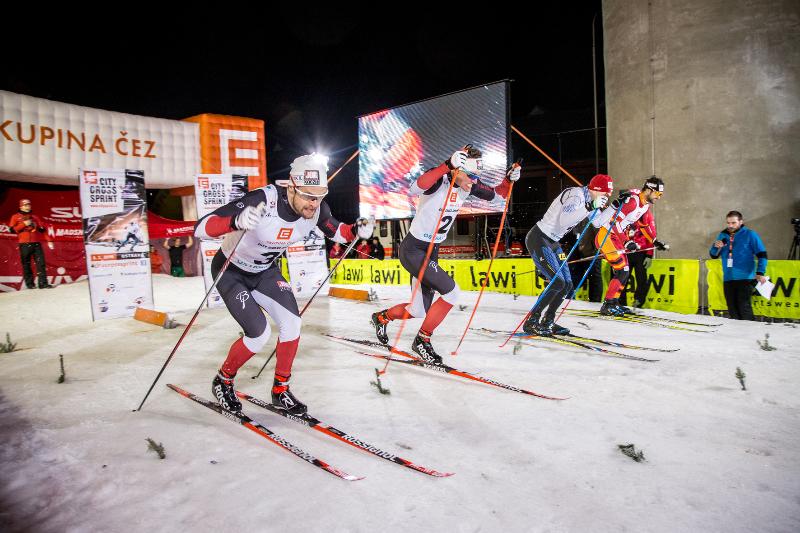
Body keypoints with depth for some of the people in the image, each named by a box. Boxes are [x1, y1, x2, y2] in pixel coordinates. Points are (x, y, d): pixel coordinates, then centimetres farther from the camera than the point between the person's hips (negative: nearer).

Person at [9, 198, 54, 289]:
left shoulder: (35, 217, 18)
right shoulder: (16, 217, 9)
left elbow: (42, 229, 13)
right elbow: (12, 230, -1)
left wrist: (49, 240, 4)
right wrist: (24, 224, -11)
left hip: (36, 243, 2)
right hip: (24, 245, -2)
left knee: (41, 263, -7)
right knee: (26, 265, 2)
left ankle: (43, 283, -9)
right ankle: (29, 284, 9)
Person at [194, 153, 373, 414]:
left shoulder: (316, 209, -19)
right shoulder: (263, 200, -37)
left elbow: (335, 231, 3)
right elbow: (201, 228, -39)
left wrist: (356, 230, -19)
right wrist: (236, 221, -60)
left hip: (265, 271, 5)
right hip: (231, 272, -5)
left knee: (291, 324, -11)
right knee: (259, 334, -15)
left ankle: (281, 391, 11)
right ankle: (223, 381, 15)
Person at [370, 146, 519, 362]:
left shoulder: (468, 186, -1)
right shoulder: (439, 179, -22)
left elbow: (495, 194, 14)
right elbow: (414, 189, -44)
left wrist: (509, 179, -5)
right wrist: (447, 166, -49)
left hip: (431, 251, 8)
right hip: (412, 249, -8)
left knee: (419, 311, 12)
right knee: (451, 292, -18)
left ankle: (381, 317, 40)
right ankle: (422, 340, 0)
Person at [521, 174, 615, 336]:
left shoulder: (589, 198, 10)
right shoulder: (576, 195, -19)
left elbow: (598, 222, 20)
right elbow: (564, 220, -34)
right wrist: (589, 207, -34)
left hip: (553, 242, 10)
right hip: (538, 239, -10)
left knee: (567, 284, 5)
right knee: (557, 282, -16)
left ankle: (548, 322, 17)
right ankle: (531, 322, -7)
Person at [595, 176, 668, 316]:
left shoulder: (646, 204, 8)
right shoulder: (631, 200, -22)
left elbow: (642, 224, 21)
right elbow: (615, 222, -25)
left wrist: (655, 241, 20)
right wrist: (626, 242, -27)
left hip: (617, 237, 10)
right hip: (606, 235, -10)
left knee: (624, 271, 10)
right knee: (622, 271, -13)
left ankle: (614, 302, 20)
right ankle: (607, 305, -6)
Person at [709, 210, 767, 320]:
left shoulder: (750, 234, 0)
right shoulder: (723, 235, 12)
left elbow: (762, 254, -3)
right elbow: (713, 255, 16)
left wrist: (760, 273, -13)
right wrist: (716, 247, -6)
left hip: (745, 278, -5)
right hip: (728, 279, 5)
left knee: (744, 307, -12)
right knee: (732, 310, 8)